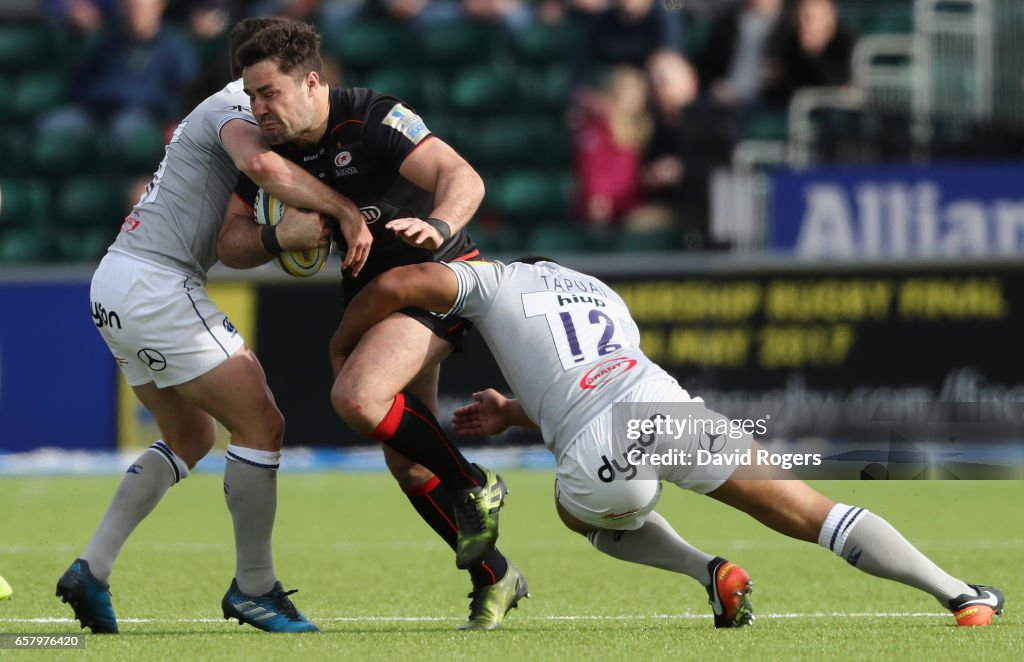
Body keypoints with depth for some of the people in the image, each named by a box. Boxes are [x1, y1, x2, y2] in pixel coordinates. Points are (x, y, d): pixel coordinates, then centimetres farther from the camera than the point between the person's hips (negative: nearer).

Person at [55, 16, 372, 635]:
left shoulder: (227, 111, 23)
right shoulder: (235, 109, -9)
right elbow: (262, 164, -32)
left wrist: (288, 235, 2)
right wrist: (347, 211, -25)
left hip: (115, 284, 10)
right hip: (157, 288, -10)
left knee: (190, 438, 19)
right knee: (261, 425, -6)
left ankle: (92, 570, 12)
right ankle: (254, 588, 1)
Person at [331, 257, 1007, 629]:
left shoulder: (492, 281, 25)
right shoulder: (604, 294, 39)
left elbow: (395, 285, 9)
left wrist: (344, 352, 25)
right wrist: (514, 413, 47)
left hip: (600, 457, -3)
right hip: (667, 404, 3)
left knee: (594, 517, 33)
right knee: (814, 515, 8)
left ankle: (709, 571, 7)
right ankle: (958, 593, -5)